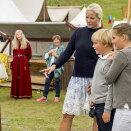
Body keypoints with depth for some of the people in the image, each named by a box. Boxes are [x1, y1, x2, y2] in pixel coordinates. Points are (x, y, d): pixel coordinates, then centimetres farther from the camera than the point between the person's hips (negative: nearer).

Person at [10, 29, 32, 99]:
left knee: (24, 77, -2)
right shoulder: (14, 44, 13)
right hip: (16, 62, 4)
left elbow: (29, 55, 7)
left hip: (24, 62, -3)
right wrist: (12, 64, 4)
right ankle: (16, 94, 8)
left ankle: (24, 94, 1)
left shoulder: (26, 43, 2)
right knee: (15, 78, 4)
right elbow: (13, 55, 11)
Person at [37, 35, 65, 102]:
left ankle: (57, 97, 11)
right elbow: (45, 56, 12)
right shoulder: (51, 47, 16)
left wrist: (56, 55, -12)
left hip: (57, 68, -5)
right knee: (47, 82, 3)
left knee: (57, 83, 0)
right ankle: (44, 97, 8)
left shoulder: (62, 48, 1)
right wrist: (49, 52, -4)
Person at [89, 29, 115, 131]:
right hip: (97, 104, 9)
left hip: (105, 104, -9)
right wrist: (92, 98, 21)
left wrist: (107, 110, -20)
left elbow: (111, 88, -20)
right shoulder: (100, 59, 11)